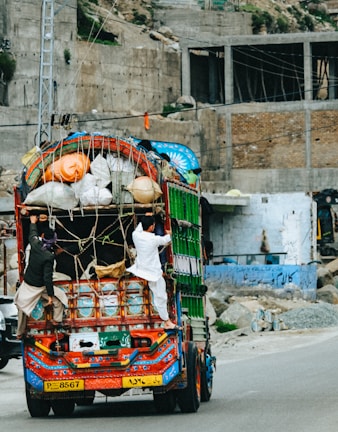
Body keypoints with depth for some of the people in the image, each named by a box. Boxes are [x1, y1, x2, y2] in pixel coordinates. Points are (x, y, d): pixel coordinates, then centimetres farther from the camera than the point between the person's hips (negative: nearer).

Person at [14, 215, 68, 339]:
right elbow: (47, 277, -26)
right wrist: (50, 295, -18)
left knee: (22, 306, 20)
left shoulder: (35, 245, -17)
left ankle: (20, 332, 29)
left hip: (27, 284, 4)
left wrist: (33, 222, 29)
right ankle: (57, 320, 22)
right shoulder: (49, 257, -28)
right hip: (40, 287, -4)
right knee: (59, 297, 19)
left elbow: (33, 234, 9)